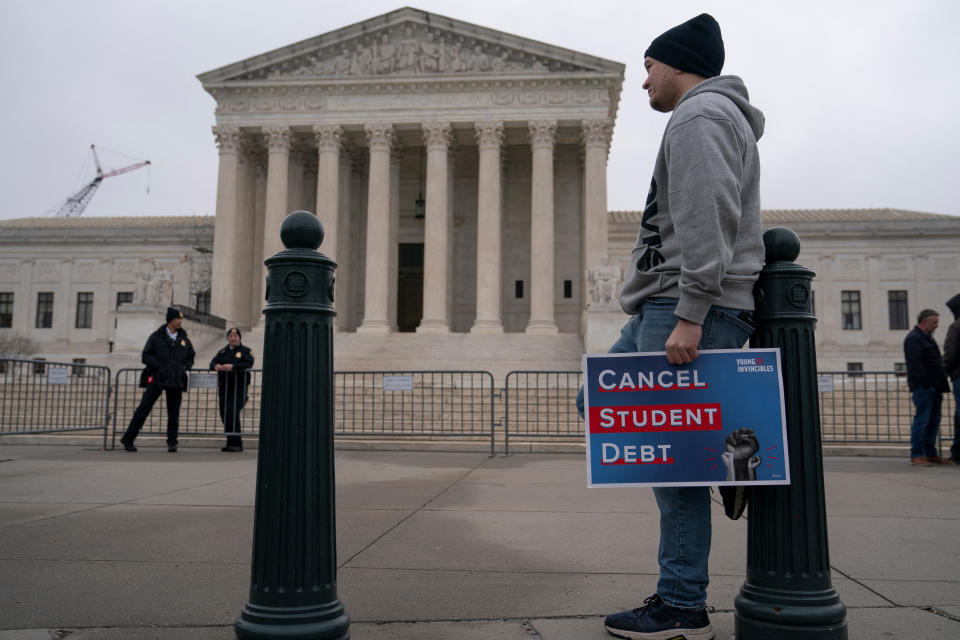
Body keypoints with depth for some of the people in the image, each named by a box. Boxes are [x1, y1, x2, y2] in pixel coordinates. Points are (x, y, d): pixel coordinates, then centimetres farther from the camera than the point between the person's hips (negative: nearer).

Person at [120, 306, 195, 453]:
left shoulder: (184, 339, 12)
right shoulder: (156, 337, 1)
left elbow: (191, 357, 22)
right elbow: (146, 356, -3)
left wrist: (184, 367, 4)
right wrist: (160, 367, -14)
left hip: (176, 381, 3)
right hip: (157, 379, -3)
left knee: (174, 413, 3)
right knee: (143, 409, 0)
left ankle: (172, 443, 11)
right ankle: (128, 439, 7)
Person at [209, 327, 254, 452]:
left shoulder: (246, 351, 3)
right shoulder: (223, 351, 19)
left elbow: (248, 364, -15)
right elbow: (213, 362, 7)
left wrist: (233, 367, -28)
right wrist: (216, 366, -17)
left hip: (239, 387, -6)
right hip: (224, 387, 6)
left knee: (232, 414, -15)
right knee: (224, 415, 6)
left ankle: (236, 443, -8)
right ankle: (231, 443, 18)